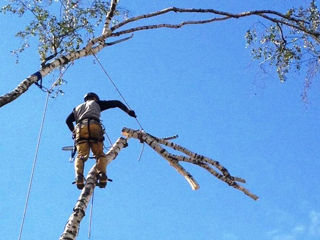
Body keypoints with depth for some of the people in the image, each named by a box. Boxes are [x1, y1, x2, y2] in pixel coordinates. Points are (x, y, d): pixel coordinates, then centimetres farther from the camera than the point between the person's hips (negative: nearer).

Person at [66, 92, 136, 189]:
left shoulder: (78, 108, 38)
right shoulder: (96, 103, 32)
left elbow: (68, 120, 25)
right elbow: (116, 103, 29)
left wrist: (74, 131, 35)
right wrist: (128, 111, 35)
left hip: (80, 129, 2)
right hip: (94, 126, -2)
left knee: (81, 156, -6)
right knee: (100, 154, -1)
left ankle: (79, 176, -33)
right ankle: (102, 174, -28)